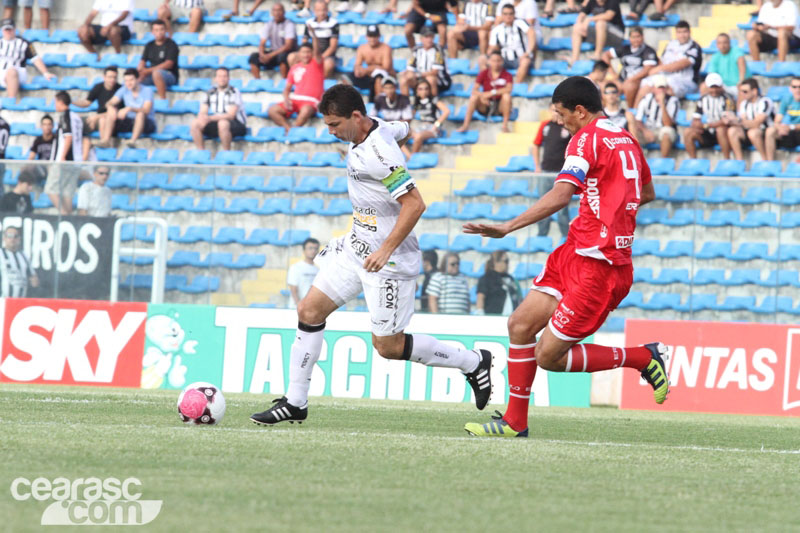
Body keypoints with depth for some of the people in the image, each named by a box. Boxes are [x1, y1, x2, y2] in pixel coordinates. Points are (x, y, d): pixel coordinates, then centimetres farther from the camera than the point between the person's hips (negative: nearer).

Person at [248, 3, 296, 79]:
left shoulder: (289, 25, -11)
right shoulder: (268, 25, 5)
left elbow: (288, 46, -21)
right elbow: (262, 44, 1)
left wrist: (270, 55, -26)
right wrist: (262, 55, -22)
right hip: (272, 54, 5)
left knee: (282, 56, -40)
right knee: (253, 56, -18)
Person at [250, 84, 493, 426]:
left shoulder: (378, 153, -25)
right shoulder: (382, 129, 1)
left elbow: (415, 204, -28)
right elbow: (404, 131, 25)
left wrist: (386, 250, -28)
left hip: (389, 259, -9)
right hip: (356, 247, 10)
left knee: (387, 345, -2)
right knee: (309, 310, 3)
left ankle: (472, 362, 14)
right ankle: (295, 403, 9)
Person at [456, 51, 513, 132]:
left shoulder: (507, 75, -7)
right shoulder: (483, 74, -2)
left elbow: (509, 89, -25)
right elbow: (474, 90, -12)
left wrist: (492, 92, -31)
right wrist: (482, 96, -35)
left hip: (500, 107, -1)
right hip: (485, 106, 1)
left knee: (507, 95, -30)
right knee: (474, 96, -25)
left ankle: (505, 125, -28)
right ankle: (465, 125, -28)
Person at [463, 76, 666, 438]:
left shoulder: (588, 137, -11)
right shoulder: (627, 140, 15)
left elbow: (560, 195, -25)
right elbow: (647, 193, 30)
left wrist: (509, 227, -27)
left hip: (596, 266, -10)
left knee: (549, 357, -5)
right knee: (520, 325, 6)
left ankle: (645, 357, 5)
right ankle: (514, 422, 10)